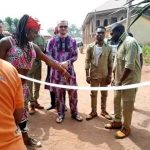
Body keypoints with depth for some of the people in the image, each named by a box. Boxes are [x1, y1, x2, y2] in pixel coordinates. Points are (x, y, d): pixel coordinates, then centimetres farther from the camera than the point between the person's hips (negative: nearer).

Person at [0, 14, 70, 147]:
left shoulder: (33, 47, 5)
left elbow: (49, 60, 9)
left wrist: (63, 70, 10)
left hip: (23, 85, 6)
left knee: (23, 112, 20)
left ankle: (25, 138, 39)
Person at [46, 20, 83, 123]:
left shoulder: (72, 41, 6)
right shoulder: (52, 40, 3)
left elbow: (75, 56, 5)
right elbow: (48, 55, -1)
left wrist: (67, 62, -15)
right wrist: (58, 64, -16)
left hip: (69, 70, 1)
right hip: (56, 70, -1)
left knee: (73, 92, 6)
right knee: (58, 93, 8)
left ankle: (74, 113, 24)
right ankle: (60, 114, 23)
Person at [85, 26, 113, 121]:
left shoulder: (108, 48, -3)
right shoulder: (91, 47, -4)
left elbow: (110, 63, 0)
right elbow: (87, 61, -3)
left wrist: (110, 76, -3)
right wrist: (87, 75, -7)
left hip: (105, 75, 1)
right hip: (94, 75, 0)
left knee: (104, 94, 13)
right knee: (93, 94, 10)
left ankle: (103, 111, 29)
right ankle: (93, 112, 23)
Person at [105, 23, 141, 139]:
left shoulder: (130, 42, -20)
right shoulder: (121, 43, 11)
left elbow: (129, 65, -26)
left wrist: (120, 81, -22)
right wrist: (116, 79, 17)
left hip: (129, 80, -9)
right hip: (120, 79, 9)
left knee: (127, 104, 2)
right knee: (117, 100, 17)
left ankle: (126, 128, 18)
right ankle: (117, 122, 34)